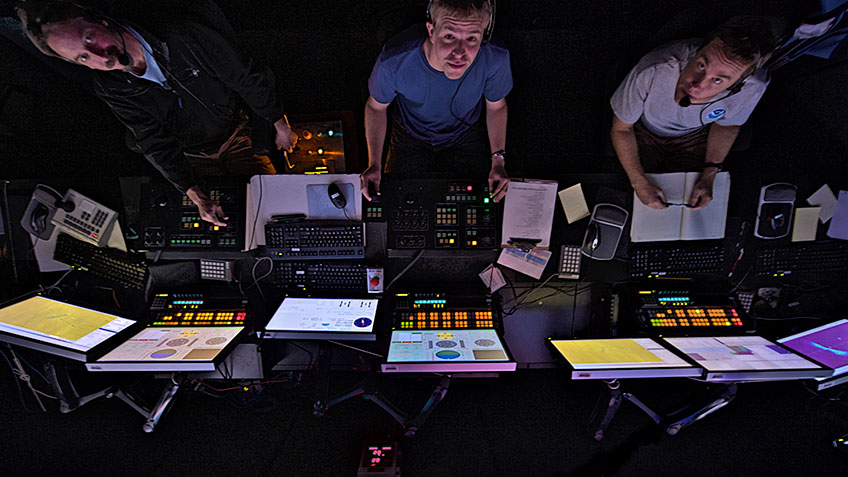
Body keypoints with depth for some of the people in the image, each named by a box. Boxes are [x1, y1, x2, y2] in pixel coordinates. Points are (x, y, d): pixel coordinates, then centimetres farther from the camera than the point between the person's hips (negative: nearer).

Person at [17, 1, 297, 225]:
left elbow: (246, 78, -14)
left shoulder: (181, 36, -21)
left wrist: (280, 125, -11)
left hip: (237, 138, -1)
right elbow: (158, 146, -16)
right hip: (194, 158, 1)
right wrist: (197, 196, -27)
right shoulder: (110, 90, -13)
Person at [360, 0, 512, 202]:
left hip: (466, 136, 1)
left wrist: (498, 161, -14)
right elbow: (376, 106, -13)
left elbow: (496, 106, -8)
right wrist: (374, 163, -19)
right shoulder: (395, 61, -35)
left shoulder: (495, 58, -31)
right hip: (411, 135, 0)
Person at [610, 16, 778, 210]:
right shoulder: (652, 72, -41)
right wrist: (639, 183, -26)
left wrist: (708, 177, -15)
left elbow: (727, 125, -5)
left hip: (694, 137, 2)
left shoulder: (752, 88, -29)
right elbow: (621, 129, -24)